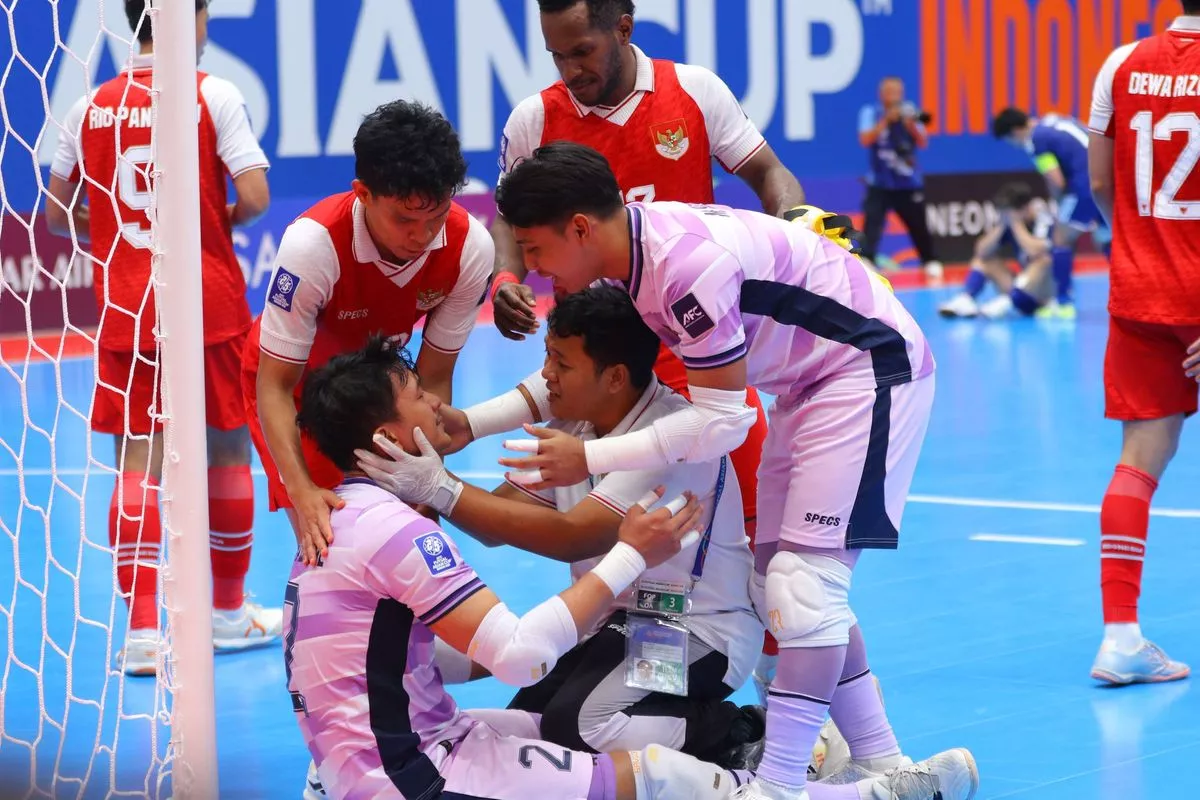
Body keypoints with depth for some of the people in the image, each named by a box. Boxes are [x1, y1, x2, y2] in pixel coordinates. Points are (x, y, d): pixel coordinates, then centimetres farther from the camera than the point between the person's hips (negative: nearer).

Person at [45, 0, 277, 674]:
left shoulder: (92, 108, 4)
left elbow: (58, 215, 8)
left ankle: (142, 631, -8)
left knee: (138, 460, 2)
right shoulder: (214, 95, -7)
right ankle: (229, 613, 26)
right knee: (227, 448, 13)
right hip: (210, 305, -3)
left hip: (124, 309, 3)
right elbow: (254, 199, -15)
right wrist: (221, 221, 7)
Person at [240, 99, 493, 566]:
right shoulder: (313, 243, -39)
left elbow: (433, 379, -16)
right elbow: (275, 386, -30)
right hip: (295, 377, -3)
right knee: (324, 537, -18)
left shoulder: (470, 247, -29)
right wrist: (303, 492, -42)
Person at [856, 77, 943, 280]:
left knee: (919, 226, 12)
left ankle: (930, 263, 32)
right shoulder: (870, 112, -6)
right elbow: (866, 140, -21)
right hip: (880, 184, -2)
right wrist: (886, 120, -28)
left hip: (909, 183, 2)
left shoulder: (909, 111, -1)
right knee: (872, 225, -18)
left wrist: (911, 125, -24)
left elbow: (923, 142, -6)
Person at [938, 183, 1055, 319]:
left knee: (1043, 259, -33)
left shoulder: (1045, 220, -17)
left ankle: (1006, 303, -35)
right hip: (1024, 292, 7)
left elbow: (1035, 251, -36)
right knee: (985, 259, 4)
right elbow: (982, 252, -5)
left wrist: (1017, 223, -24)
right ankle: (965, 299, -20)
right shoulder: (1009, 222, 0)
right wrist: (1001, 226, -15)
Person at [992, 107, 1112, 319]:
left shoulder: (1036, 140, -5)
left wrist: (1057, 204, 11)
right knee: (1105, 240, 22)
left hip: (1089, 184, -8)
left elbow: (1057, 182, -10)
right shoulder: (1056, 121, 20)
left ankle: (1063, 303, 5)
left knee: (1062, 239, 4)